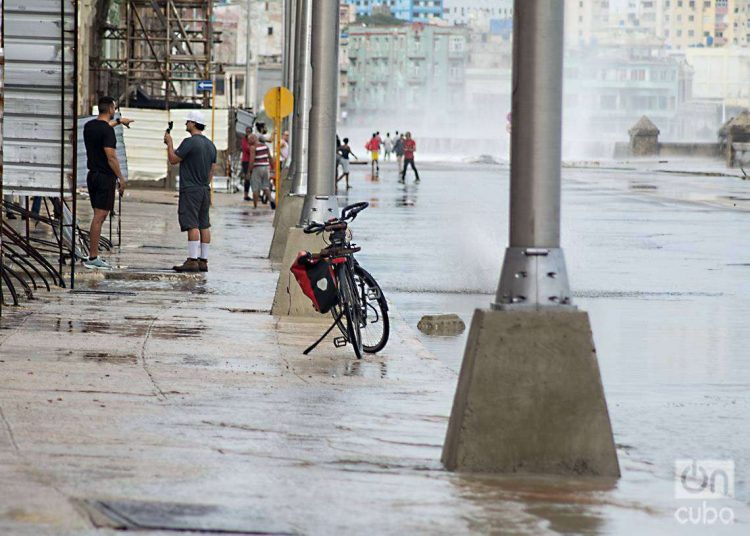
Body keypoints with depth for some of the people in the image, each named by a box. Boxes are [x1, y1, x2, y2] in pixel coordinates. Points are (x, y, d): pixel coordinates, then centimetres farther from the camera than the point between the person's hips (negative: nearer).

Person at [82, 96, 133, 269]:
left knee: (100, 216, 14)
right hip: (105, 177, -9)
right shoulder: (107, 131, -17)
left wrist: (118, 121, 48)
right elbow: (111, 157, -20)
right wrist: (121, 178, -13)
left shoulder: (89, 126, 10)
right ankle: (92, 258, -9)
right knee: (99, 216, -8)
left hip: (92, 175, 9)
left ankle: (94, 255, 14)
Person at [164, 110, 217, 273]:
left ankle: (192, 260, -16)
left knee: (192, 225, -11)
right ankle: (203, 260, 10)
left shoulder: (190, 142, -13)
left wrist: (169, 143, 4)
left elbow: (173, 160, -9)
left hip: (190, 190, -8)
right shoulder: (210, 145, 13)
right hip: (205, 190, 8)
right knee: (204, 225, 8)